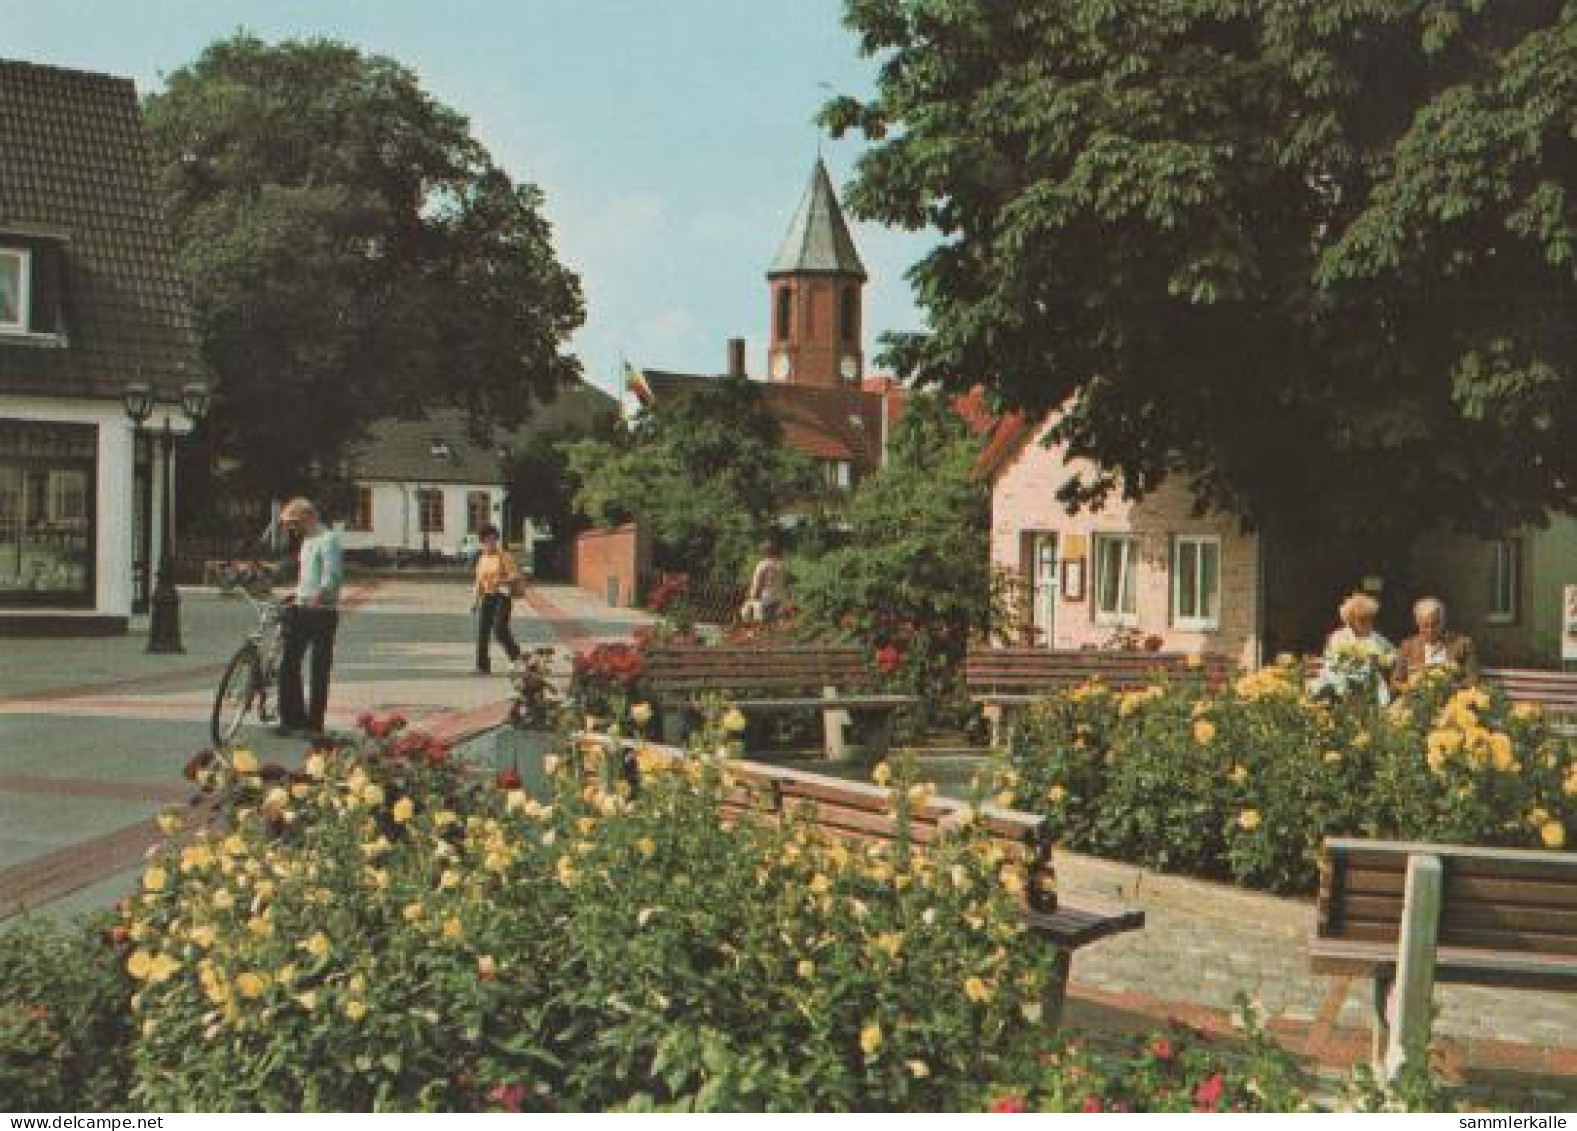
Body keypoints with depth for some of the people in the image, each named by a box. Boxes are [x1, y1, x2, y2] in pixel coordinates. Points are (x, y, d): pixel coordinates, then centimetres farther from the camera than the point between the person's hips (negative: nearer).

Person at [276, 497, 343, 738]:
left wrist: (319, 595, -37)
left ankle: (315, 723, 4)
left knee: (320, 669, -2)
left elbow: (333, 574, -24)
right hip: (302, 610, 9)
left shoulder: (327, 539, -11)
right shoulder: (307, 540, 19)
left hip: (322, 611, -9)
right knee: (289, 664, 6)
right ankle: (292, 718, 13)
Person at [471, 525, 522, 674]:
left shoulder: (504, 556, -6)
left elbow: (515, 574, -12)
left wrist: (503, 581, -28)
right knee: (482, 631, 0)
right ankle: (483, 665, 4)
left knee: (499, 628, -15)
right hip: (487, 597, 6)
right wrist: (475, 600, 13)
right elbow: (479, 581, 17)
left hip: (502, 596, -6)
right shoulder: (482, 558, 12)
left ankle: (515, 654, 8)